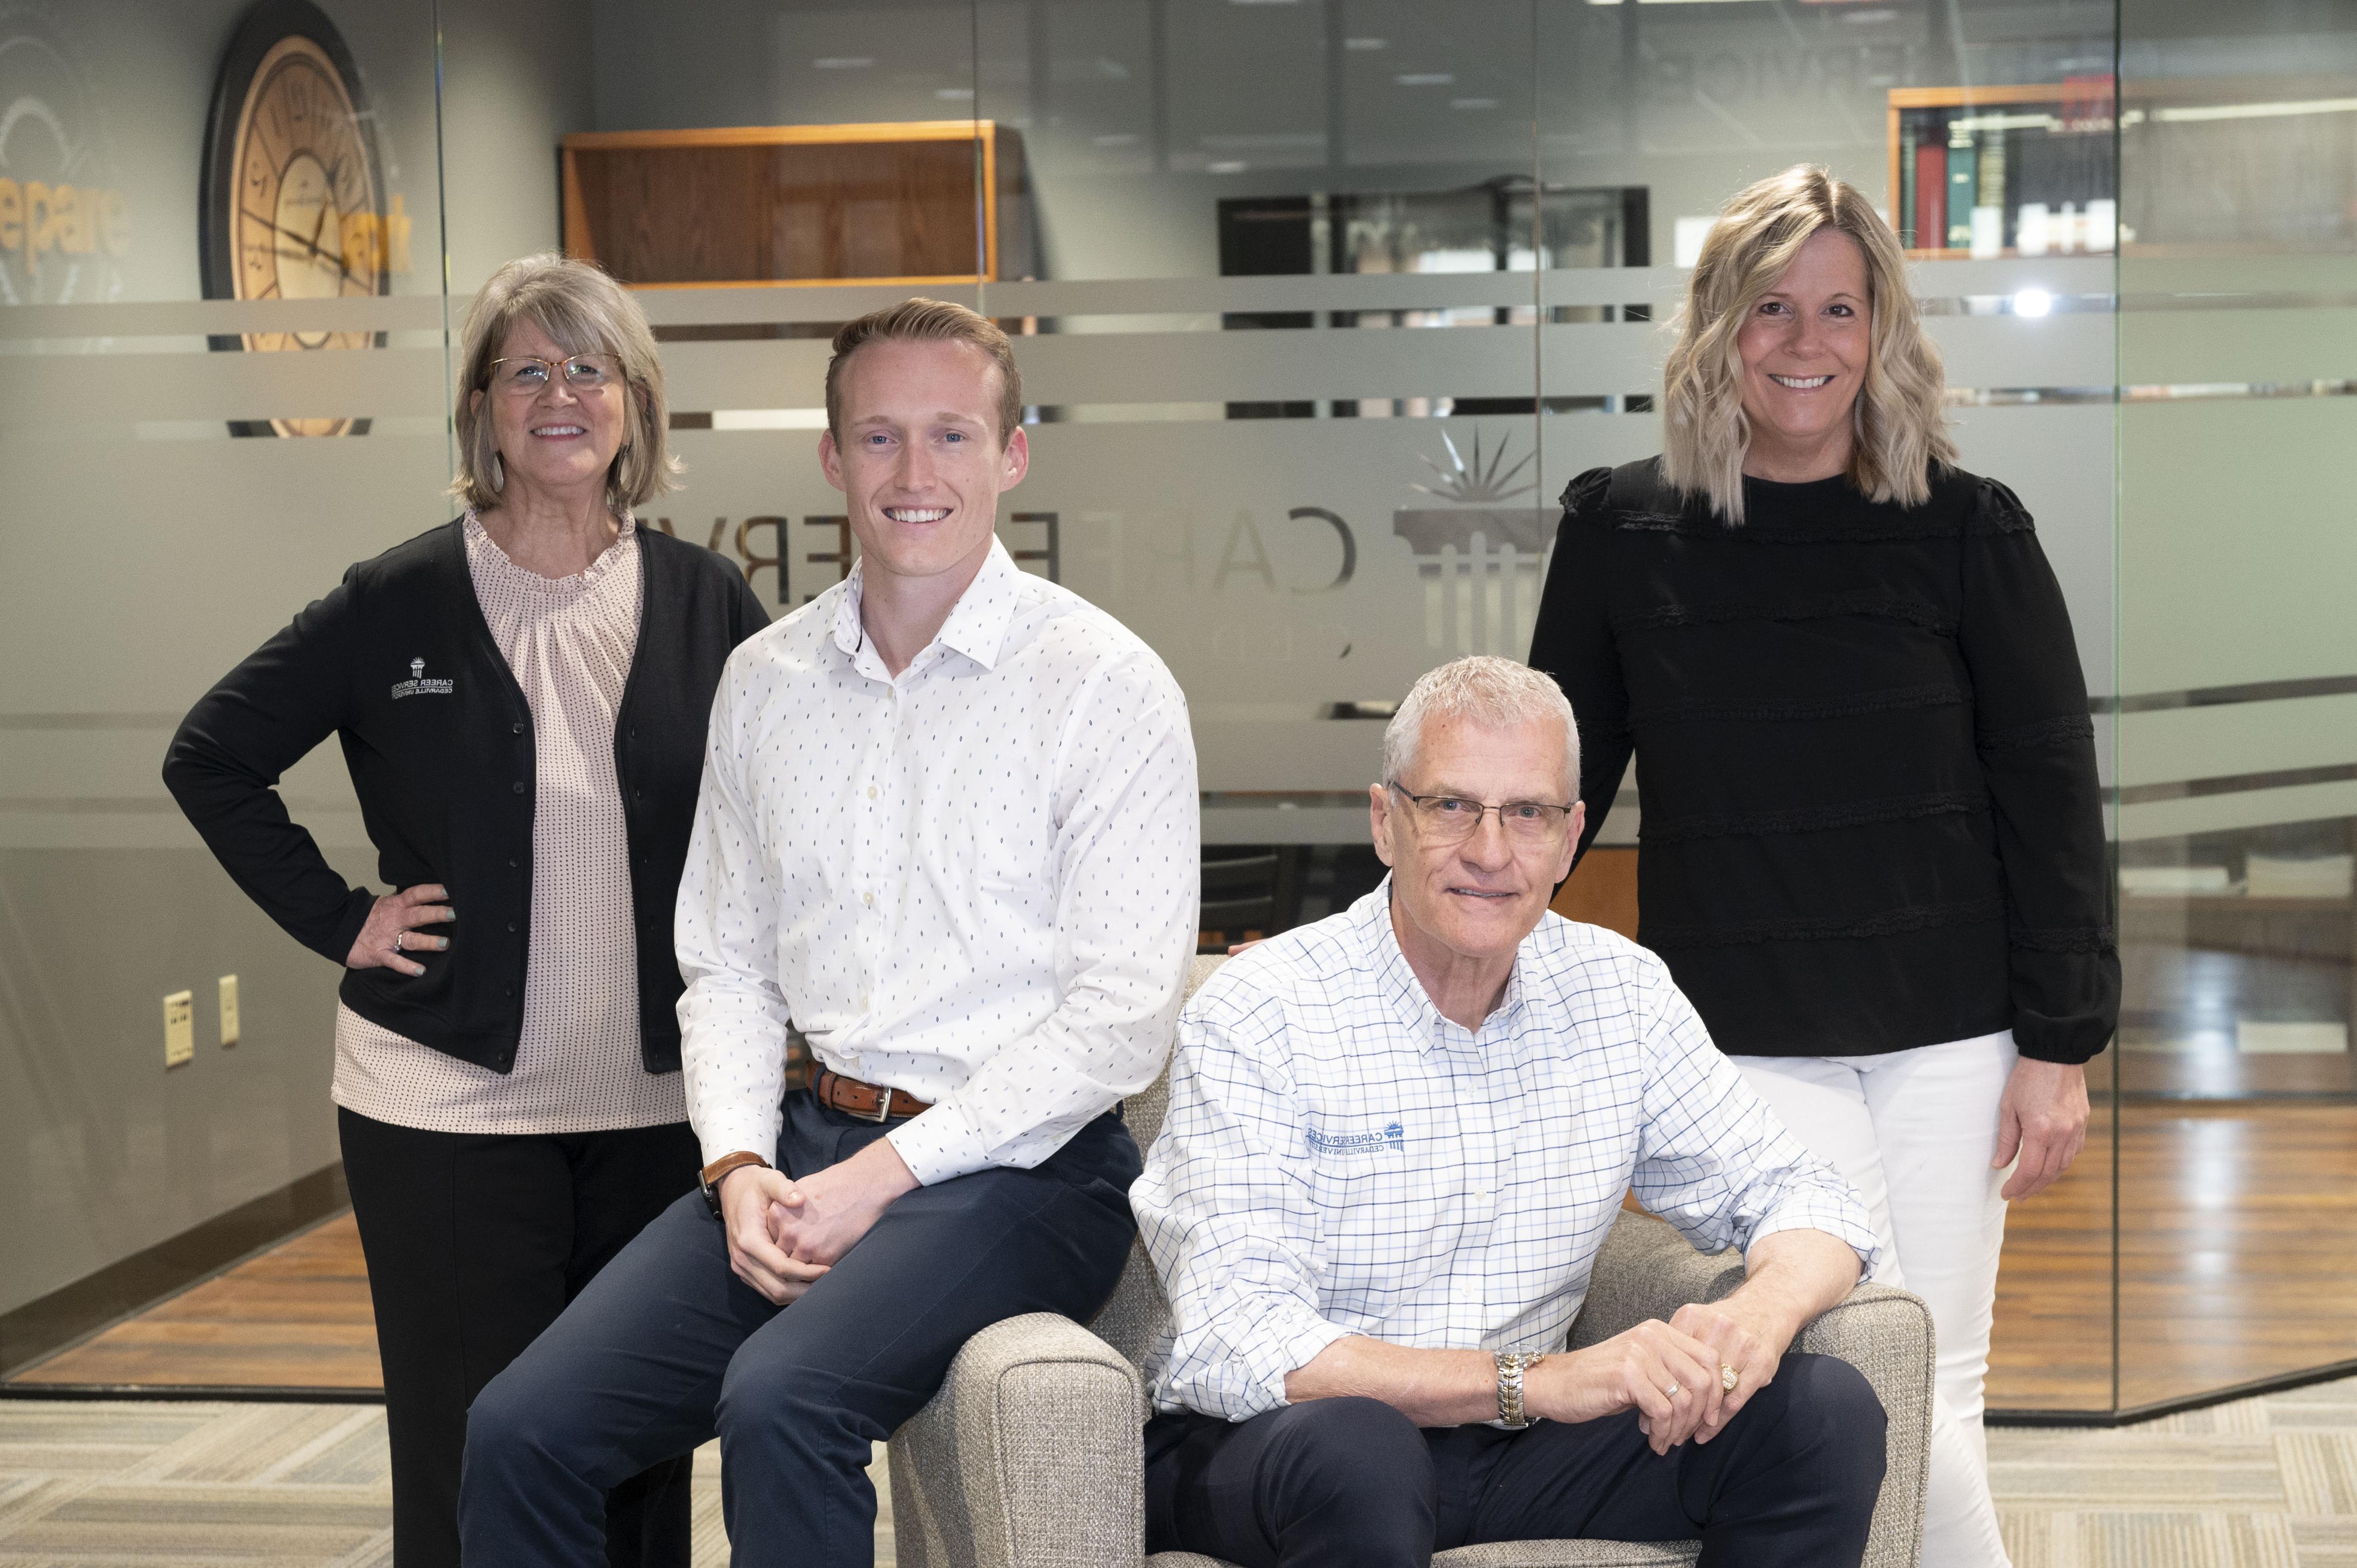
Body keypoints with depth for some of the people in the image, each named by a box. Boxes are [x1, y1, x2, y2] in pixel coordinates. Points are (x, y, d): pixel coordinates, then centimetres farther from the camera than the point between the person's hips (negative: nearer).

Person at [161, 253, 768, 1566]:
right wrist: (338, 920, -1)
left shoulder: (703, 603, 4)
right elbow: (212, 760, 6)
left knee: (644, 1451, 10)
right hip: (452, 1107, -2)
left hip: (656, 1103, 2)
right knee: (473, 1459, 0)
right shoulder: (400, 604, -1)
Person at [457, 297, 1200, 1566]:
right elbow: (725, 963, 16)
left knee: (779, 1401, -31)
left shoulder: (1107, 687, -5)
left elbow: (1122, 1019, -10)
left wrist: (882, 1175, -14)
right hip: (813, 1136, 5)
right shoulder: (766, 681, 12)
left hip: (1017, 1165, -5)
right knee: (521, 1432, -11)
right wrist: (740, 1166, -3)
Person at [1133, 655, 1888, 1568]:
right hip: (1258, 1449, -5)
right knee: (1351, 1453, -40)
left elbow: (1800, 1198, 7)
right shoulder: (1255, 1016, -14)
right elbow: (1235, 1351, -23)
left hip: (1510, 1449, 6)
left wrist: (1759, 1316, -19)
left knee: (1826, 1413, -13)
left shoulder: (1619, 994, 3)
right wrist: (1538, 1381, -32)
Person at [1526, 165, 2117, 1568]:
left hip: (1947, 1036, 1)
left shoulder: (1969, 529, 0)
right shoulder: (1622, 530, 2)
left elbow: (2051, 792, 2)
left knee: (1940, 1399, 4)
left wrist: (2061, 1040, -3)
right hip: (1741, 1035, -1)